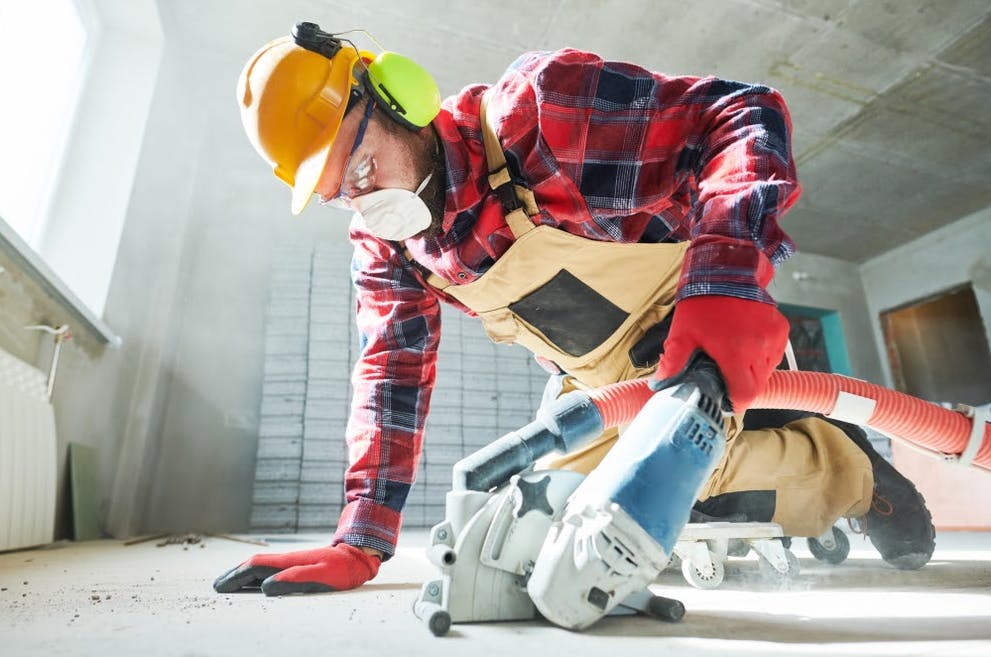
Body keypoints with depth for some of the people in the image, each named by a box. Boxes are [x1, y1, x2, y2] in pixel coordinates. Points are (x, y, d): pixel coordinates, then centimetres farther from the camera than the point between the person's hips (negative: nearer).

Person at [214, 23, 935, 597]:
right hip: (599, 382, 7)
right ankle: (801, 511, 22)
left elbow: (744, 116, -26)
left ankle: (846, 467, 7)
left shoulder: (536, 105, -25)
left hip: (711, 337, -6)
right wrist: (360, 544, -15)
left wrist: (727, 278, -44)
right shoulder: (383, 242, -5)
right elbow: (392, 373, -7)